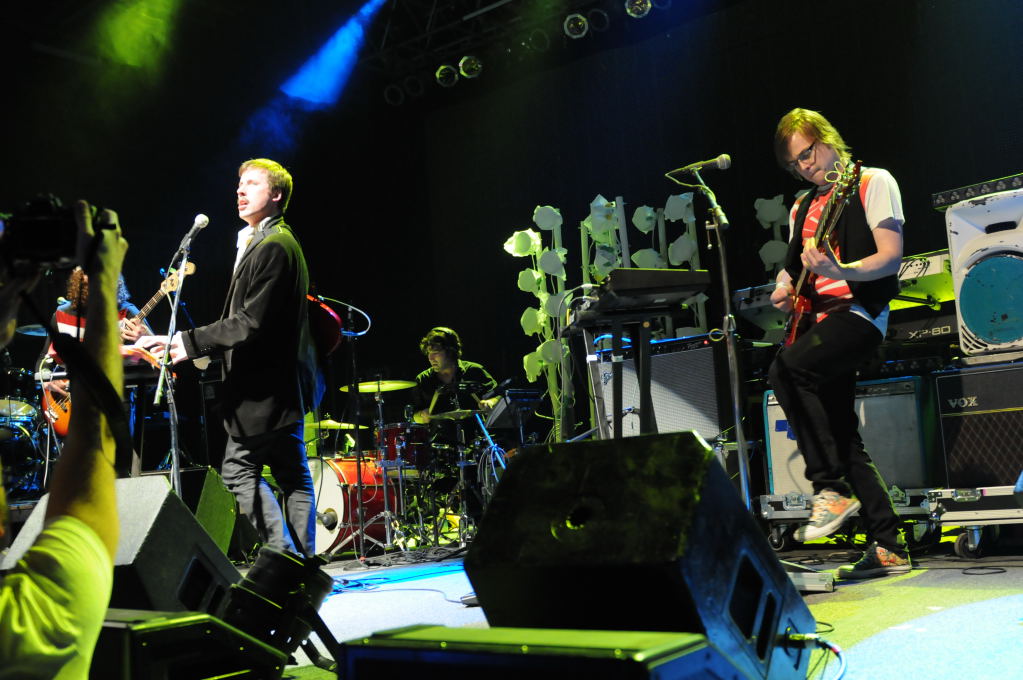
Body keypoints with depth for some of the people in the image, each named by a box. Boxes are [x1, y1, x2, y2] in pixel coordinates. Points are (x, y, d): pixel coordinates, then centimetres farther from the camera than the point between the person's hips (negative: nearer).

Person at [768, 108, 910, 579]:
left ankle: (832, 489, -21)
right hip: (820, 319, 8)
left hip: (860, 311, -8)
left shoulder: (873, 182, 0)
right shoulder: (802, 208, 21)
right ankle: (888, 548, 12)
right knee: (843, 438, 4)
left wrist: (838, 271, -28)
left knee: (787, 368, -32)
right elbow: (794, 267, 28)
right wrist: (784, 288, 5)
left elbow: (891, 258, -11)